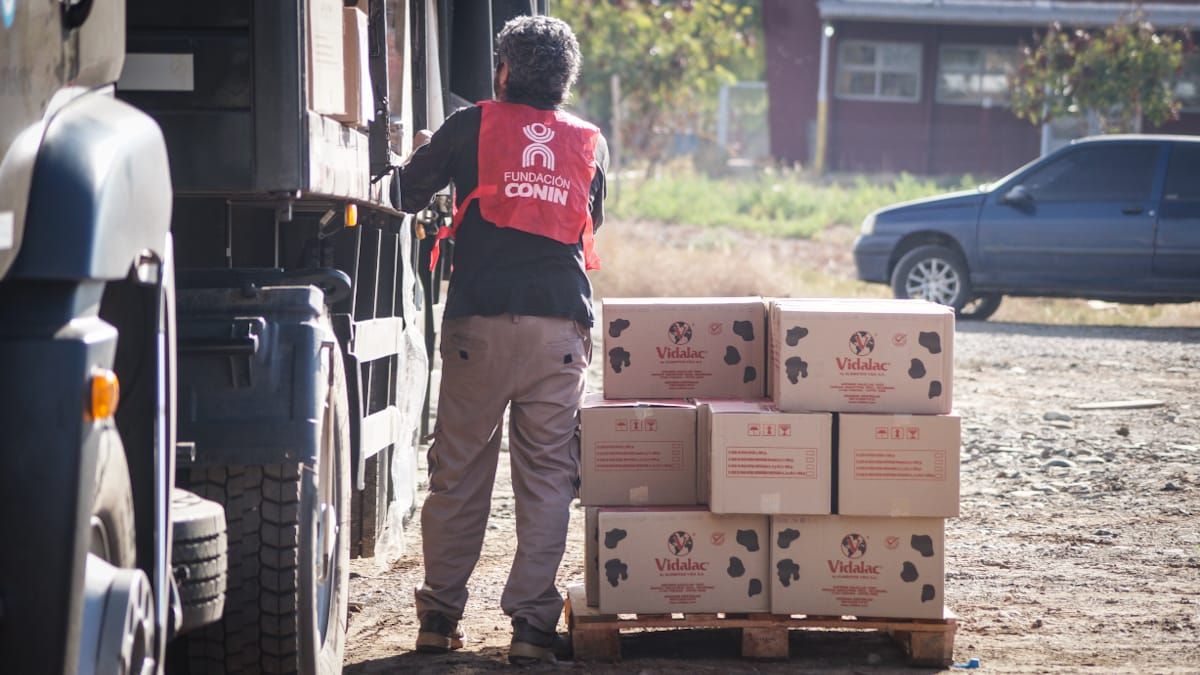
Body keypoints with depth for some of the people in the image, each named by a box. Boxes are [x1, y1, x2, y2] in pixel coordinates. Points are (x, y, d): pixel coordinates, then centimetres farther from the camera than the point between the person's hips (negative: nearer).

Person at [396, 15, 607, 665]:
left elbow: (406, 192, 9)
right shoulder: (589, 142, 13)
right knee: (547, 477, 3)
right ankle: (531, 624, -2)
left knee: (458, 472, 7)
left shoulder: (472, 126, 4)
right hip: (560, 324, 1)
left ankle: (439, 617, 12)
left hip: (481, 321, -1)